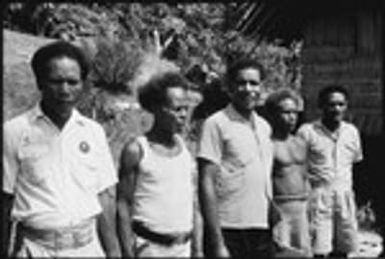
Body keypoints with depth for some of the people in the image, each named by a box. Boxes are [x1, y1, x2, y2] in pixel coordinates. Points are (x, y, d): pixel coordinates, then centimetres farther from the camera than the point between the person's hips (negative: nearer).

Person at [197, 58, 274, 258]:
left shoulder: (264, 127, 13)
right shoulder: (217, 124, -7)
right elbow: (206, 184, -11)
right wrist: (217, 242, -16)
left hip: (262, 229, 6)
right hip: (229, 231, -6)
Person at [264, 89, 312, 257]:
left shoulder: (300, 144, 13)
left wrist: (309, 209, 18)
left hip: (302, 210, 7)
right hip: (279, 210, -7)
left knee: (305, 252, 9)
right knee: (282, 253, -9)